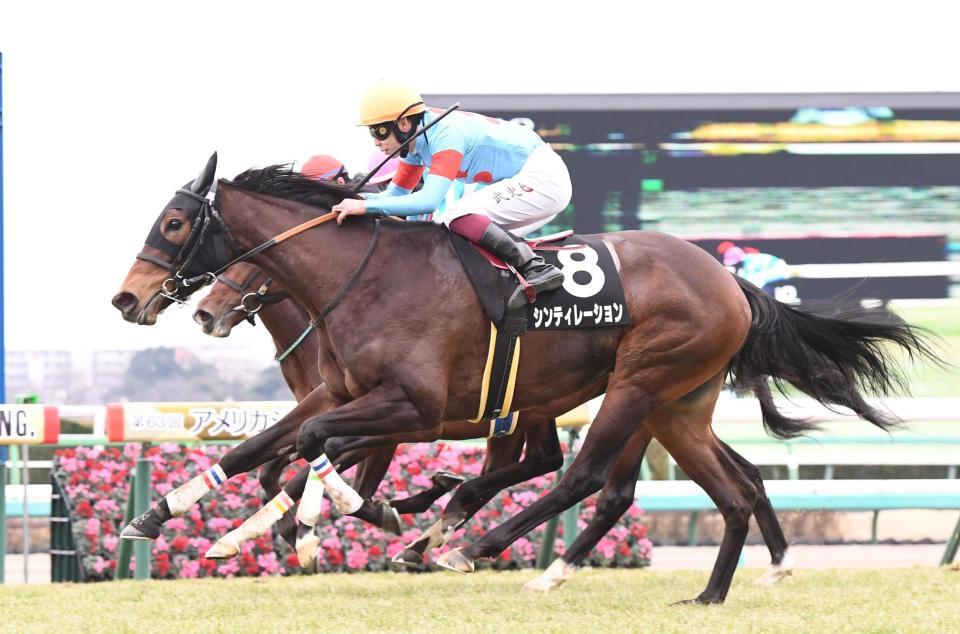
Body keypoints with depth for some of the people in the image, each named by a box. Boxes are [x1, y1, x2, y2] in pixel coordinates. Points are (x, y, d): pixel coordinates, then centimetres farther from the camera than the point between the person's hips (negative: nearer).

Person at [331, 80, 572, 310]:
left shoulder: (447, 135, -25)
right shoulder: (416, 144, 4)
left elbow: (429, 200, -36)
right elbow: (395, 194, 13)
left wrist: (366, 206, -37)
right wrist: (351, 199, -6)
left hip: (543, 177, -10)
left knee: (458, 216, -24)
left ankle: (536, 268, -22)